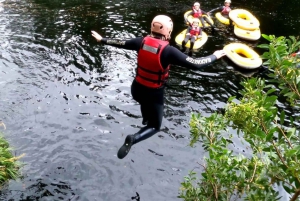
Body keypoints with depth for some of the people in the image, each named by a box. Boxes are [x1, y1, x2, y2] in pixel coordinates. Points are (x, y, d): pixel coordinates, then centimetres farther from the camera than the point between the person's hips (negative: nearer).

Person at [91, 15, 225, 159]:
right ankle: (133, 139, -14)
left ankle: (145, 118, 64)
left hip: (137, 88, 6)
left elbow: (120, 43, 5)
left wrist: (102, 40, 23)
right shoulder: (168, 51, -24)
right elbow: (196, 64, -23)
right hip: (154, 94, -5)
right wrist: (214, 56, -7)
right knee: (155, 127, 12)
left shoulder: (142, 41, -10)